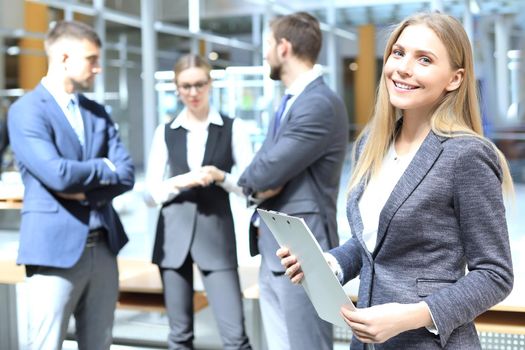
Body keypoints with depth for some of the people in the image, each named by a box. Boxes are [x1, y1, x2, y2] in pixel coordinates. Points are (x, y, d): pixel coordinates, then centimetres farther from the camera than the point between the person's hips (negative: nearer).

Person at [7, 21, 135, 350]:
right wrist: (103, 168, -3)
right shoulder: (26, 110, -7)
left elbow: (126, 174, 4)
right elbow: (57, 174, -20)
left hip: (103, 247, 6)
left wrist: (85, 191, -11)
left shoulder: (98, 112, 14)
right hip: (56, 248, -6)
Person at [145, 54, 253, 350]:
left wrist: (220, 176, -17)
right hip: (174, 234, 2)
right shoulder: (166, 132, 8)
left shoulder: (233, 128, 2)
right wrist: (179, 182, -13)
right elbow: (153, 189, 6)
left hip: (216, 233, -2)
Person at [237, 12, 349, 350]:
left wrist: (249, 179, 0)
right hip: (274, 248, 10)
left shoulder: (321, 104, -18)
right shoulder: (290, 102, 15)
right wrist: (260, 181, -10)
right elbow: (257, 175, 13)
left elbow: (265, 173, -22)